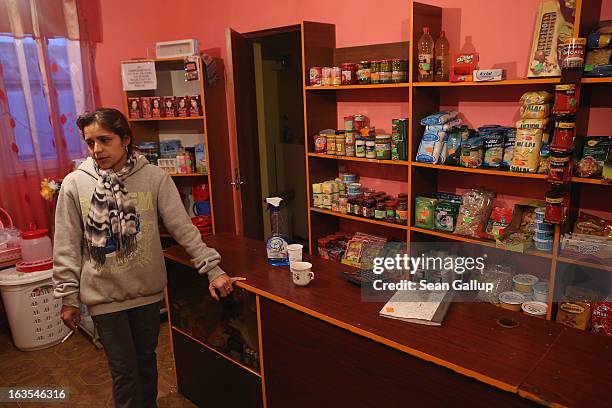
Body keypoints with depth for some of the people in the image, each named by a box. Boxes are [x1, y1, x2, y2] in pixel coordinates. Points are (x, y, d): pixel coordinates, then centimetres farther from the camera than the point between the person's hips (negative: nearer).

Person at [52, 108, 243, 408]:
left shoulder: (155, 178, -9)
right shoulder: (74, 184, -7)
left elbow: (183, 229, -9)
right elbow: (67, 248, -1)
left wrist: (212, 269, -12)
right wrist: (68, 297, 1)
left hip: (148, 291, 1)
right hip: (104, 296, -1)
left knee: (147, 360, 21)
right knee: (124, 371, 10)